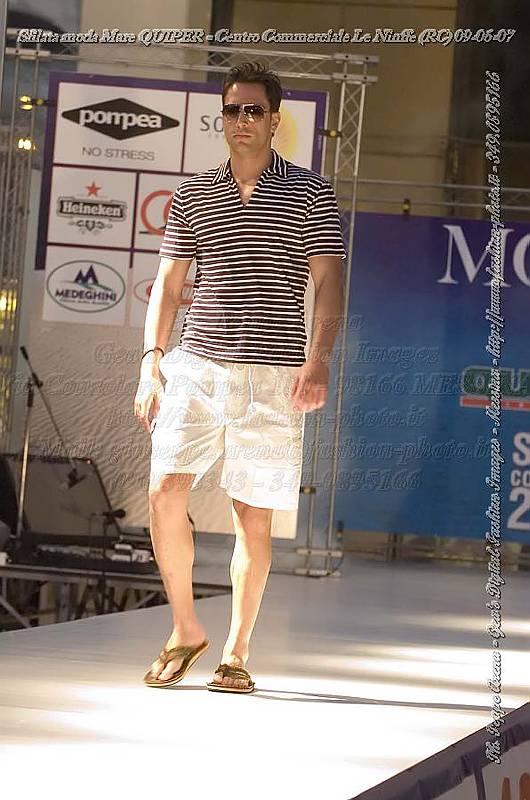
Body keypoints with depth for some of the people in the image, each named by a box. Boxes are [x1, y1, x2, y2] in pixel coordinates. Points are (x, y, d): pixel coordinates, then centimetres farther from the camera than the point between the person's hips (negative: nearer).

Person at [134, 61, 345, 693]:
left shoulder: (310, 193, 5)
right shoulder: (191, 195, 13)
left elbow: (328, 281, -1)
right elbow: (167, 284, 15)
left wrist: (318, 359, -15)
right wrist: (150, 363, 5)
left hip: (271, 374, -2)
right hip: (196, 363, 2)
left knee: (253, 516, 1)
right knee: (165, 492, -11)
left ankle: (236, 651, 13)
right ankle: (185, 630, 7)